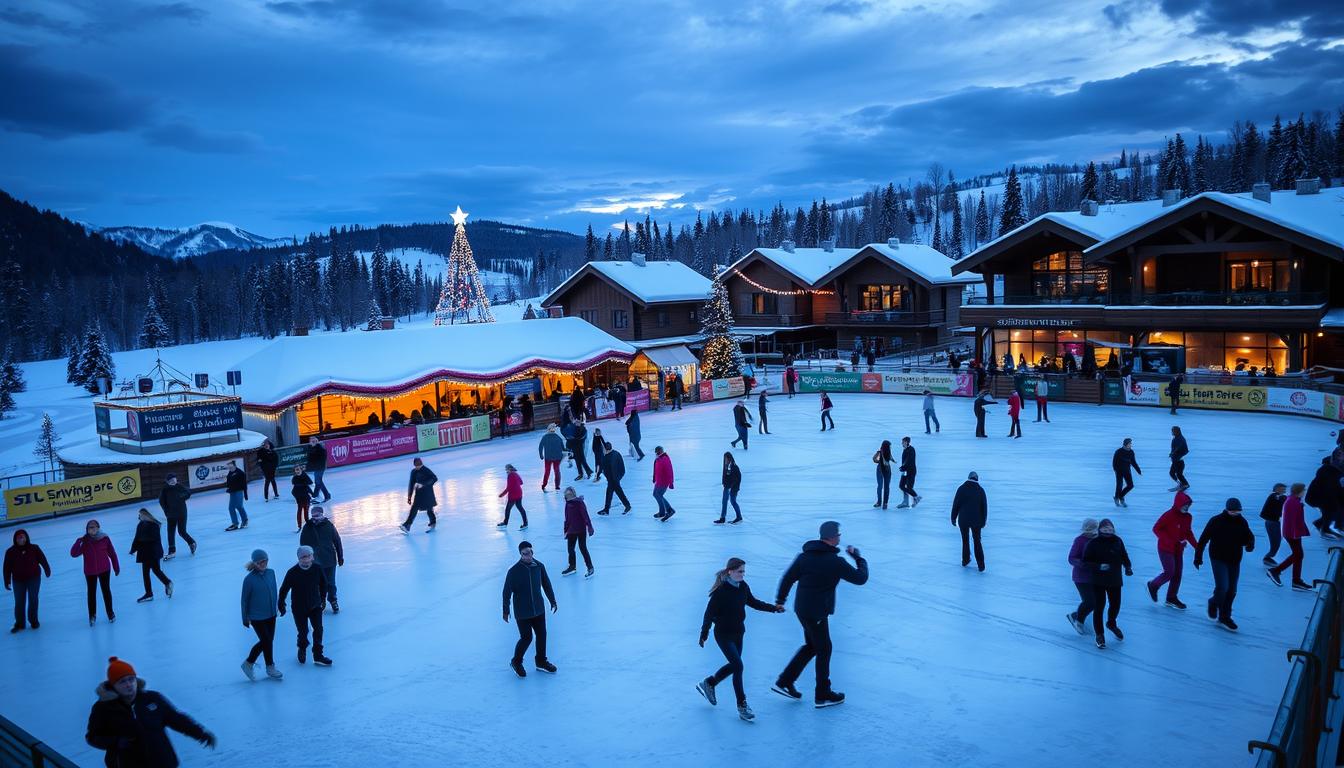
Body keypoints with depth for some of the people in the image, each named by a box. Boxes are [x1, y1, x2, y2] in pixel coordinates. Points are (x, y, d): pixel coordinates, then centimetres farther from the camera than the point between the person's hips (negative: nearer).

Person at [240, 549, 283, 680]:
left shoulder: (271, 573, -3)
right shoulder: (249, 579, -18)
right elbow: (245, 600, -10)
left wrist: (277, 607, 15)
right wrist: (245, 619, -4)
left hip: (271, 615, 6)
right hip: (257, 617, -6)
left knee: (266, 641, 14)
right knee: (267, 641, 3)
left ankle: (249, 663, 35)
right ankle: (270, 668, 24)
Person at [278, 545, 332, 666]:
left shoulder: (317, 569, -10)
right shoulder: (293, 572, -18)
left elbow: (323, 584, 7)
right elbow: (284, 590, -7)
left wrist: (323, 599, 14)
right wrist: (281, 605, -1)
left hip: (315, 606, 2)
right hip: (299, 608, -2)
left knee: (318, 629, -3)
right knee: (303, 632, 6)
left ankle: (318, 655, 10)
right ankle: (302, 649, 38)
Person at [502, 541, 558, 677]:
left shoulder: (539, 566, -6)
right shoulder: (514, 571, -19)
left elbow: (546, 584, 7)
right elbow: (507, 592, -11)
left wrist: (552, 601, 14)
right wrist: (506, 611, -6)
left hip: (539, 609, 5)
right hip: (522, 613, -5)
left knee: (542, 635, 13)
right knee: (526, 638, 1)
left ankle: (541, 661, 34)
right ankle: (516, 663, 26)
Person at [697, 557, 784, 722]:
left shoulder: (743, 586, -1)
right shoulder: (721, 591, -21)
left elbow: (753, 602, 14)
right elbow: (709, 613, -17)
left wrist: (774, 608, 7)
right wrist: (704, 634, -16)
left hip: (738, 633, 8)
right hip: (724, 635, -8)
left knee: (733, 665, 17)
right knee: (738, 666, -11)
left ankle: (708, 684, 40)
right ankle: (742, 706, -1)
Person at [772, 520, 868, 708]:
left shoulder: (805, 555, 2)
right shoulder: (835, 561, -18)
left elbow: (788, 577, 5)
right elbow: (861, 578, -9)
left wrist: (780, 599, 16)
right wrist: (858, 557, 6)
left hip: (802, 608, 7)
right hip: (817, 613, -7)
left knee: (811, 646, 22)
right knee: (824, 650, 9)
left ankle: (784, 681, 24)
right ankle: (823, 695, 21)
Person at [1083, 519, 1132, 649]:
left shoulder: (1117, 541, -2)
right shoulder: (1093, 543, -14)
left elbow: (1124, 556, 11)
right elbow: (1086, 561, -14)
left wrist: (1128, 567, -5)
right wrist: (1099, 566, -28)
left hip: (1115, 580, 4)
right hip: (1098, 581, -4)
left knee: (1116, 604, 16)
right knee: (1098, 607, 0)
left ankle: (1111, 623, 48)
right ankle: (1099, 635, 16)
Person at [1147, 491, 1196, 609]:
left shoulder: (1188, 517, 2)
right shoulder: (1169, 515, -19)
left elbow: (1188, 532, 13)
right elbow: (1156, 528, -15)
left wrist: (1196, 545, 1)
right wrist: (1168, 541, -23)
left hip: (1179, 550, 7)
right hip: (1166, 549, -7)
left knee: (1177, 574, 8)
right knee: (1169, 572, -7)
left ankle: (1172, 598, 22)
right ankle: (1153, 586, 20)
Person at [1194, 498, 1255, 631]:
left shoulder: (1241, 522, 0)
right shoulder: (1216, 521, -12)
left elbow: (1249, 537, 7)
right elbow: (1203, 539, -7)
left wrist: (1250, 544, -18)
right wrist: (1198, 556, -5)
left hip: (1234, 561, 5)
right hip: (1218, 559, -5)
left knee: (1231, 591, 10)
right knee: (1222, 587, -15)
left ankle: (1224, 617, 25)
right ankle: (1214, 604, 17)